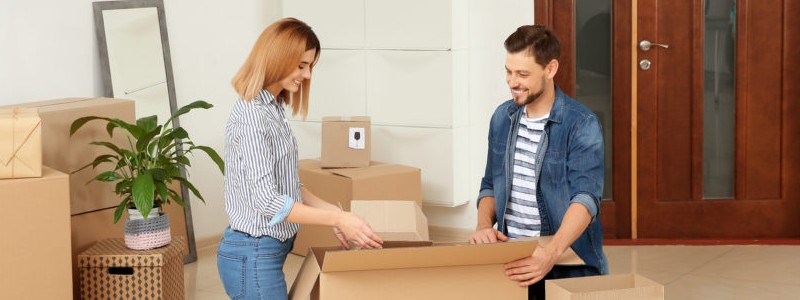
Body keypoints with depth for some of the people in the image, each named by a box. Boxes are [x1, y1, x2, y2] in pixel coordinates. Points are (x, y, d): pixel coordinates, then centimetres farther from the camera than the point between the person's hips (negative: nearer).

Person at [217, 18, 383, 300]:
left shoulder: (272, 107, 10)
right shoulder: (251, 114, -20)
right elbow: (267, 201, -24)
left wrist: (331, 211, 5)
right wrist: (338, 218, -24)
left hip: (264, 251, 10)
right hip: (253, 257, -10)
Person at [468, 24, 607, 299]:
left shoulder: (582, 125, -12)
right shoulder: (502, 117, 6)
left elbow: (586, 198, -23)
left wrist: (551, 253, -38)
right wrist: (484, 225, -5)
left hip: (568, 268, -4)